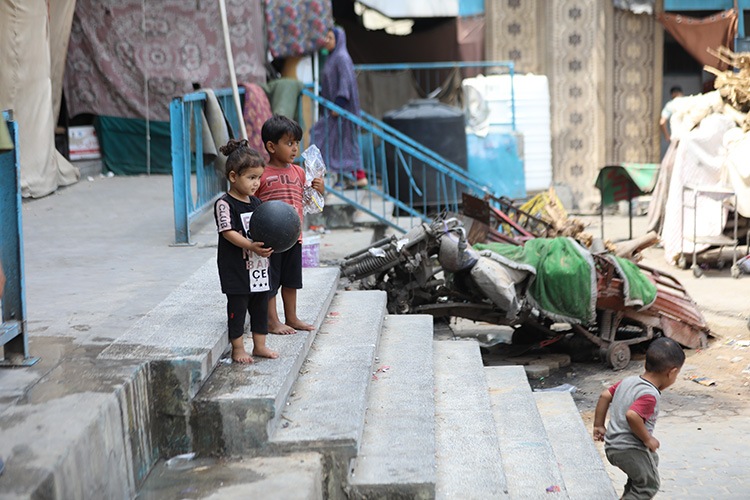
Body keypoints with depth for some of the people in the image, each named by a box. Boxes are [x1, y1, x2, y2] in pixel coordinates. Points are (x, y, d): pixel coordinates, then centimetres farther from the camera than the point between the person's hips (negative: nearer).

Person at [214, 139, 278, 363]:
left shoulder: (256, 203, 10)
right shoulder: (224, 204, -12)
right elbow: (228, 232, -20)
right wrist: (250, 246, -31)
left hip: (258, 264, 7)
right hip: (235, 267, -7)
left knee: (261, 306, 13)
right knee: (237, 306, 2)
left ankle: (260, 345, 25)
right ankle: (238, 349, 13)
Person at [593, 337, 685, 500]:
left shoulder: (628, 381, 4)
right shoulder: (650, 395, -24)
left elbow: (605, 396, 9)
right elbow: (632, 415, -37)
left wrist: (598, 426, 17)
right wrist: (647, 439, -23)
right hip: (629, 450, -9)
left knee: (652, 459, 31)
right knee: (649, 485, 5)